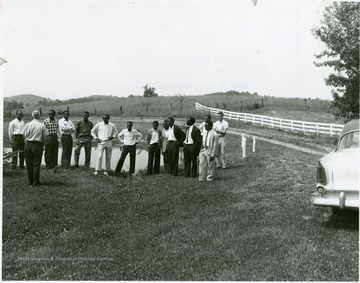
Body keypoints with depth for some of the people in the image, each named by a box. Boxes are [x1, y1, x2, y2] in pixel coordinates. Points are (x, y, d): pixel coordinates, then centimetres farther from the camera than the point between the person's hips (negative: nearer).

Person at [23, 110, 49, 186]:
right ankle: (35, 182, 8)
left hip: (28, 145, 3)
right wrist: (43, 145, 11)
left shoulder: (27, 125, -2)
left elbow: (24, 136, 3)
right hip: (37, 145, -3)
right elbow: (44, 137, -5)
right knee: (36, 164, 4)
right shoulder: (42, 125, -8)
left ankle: (30, 182, 21)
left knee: (29, 164, 13)